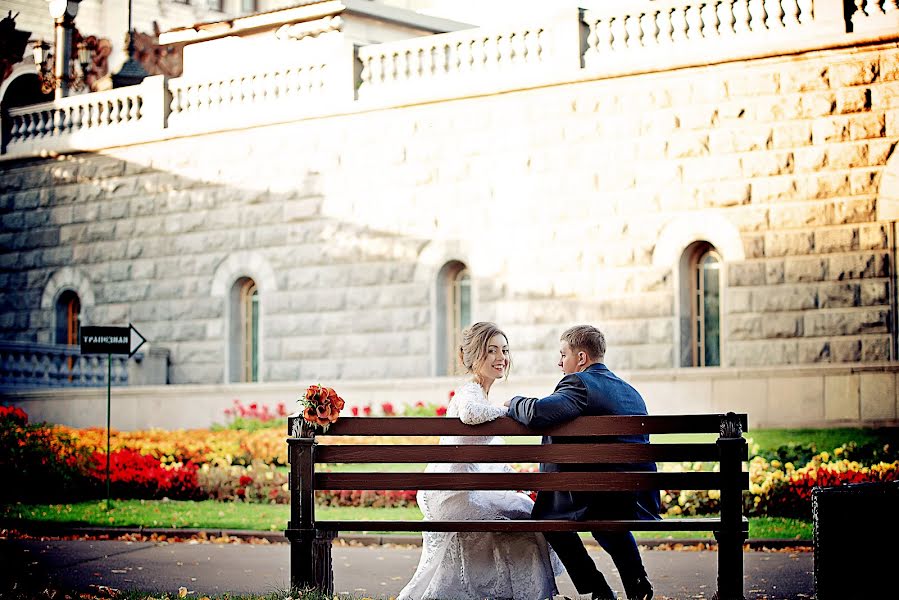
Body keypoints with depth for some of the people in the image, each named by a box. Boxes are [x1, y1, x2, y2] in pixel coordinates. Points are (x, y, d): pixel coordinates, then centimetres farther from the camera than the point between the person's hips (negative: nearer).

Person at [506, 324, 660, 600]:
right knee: (608, 519, 38)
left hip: (603, 498, -8)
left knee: (547, 515, 18)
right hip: (641, 502, 8)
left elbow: (536, 413, -25)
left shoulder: (580, 383, -10)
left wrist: (515, 402, -2)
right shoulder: (630, 391, 17)